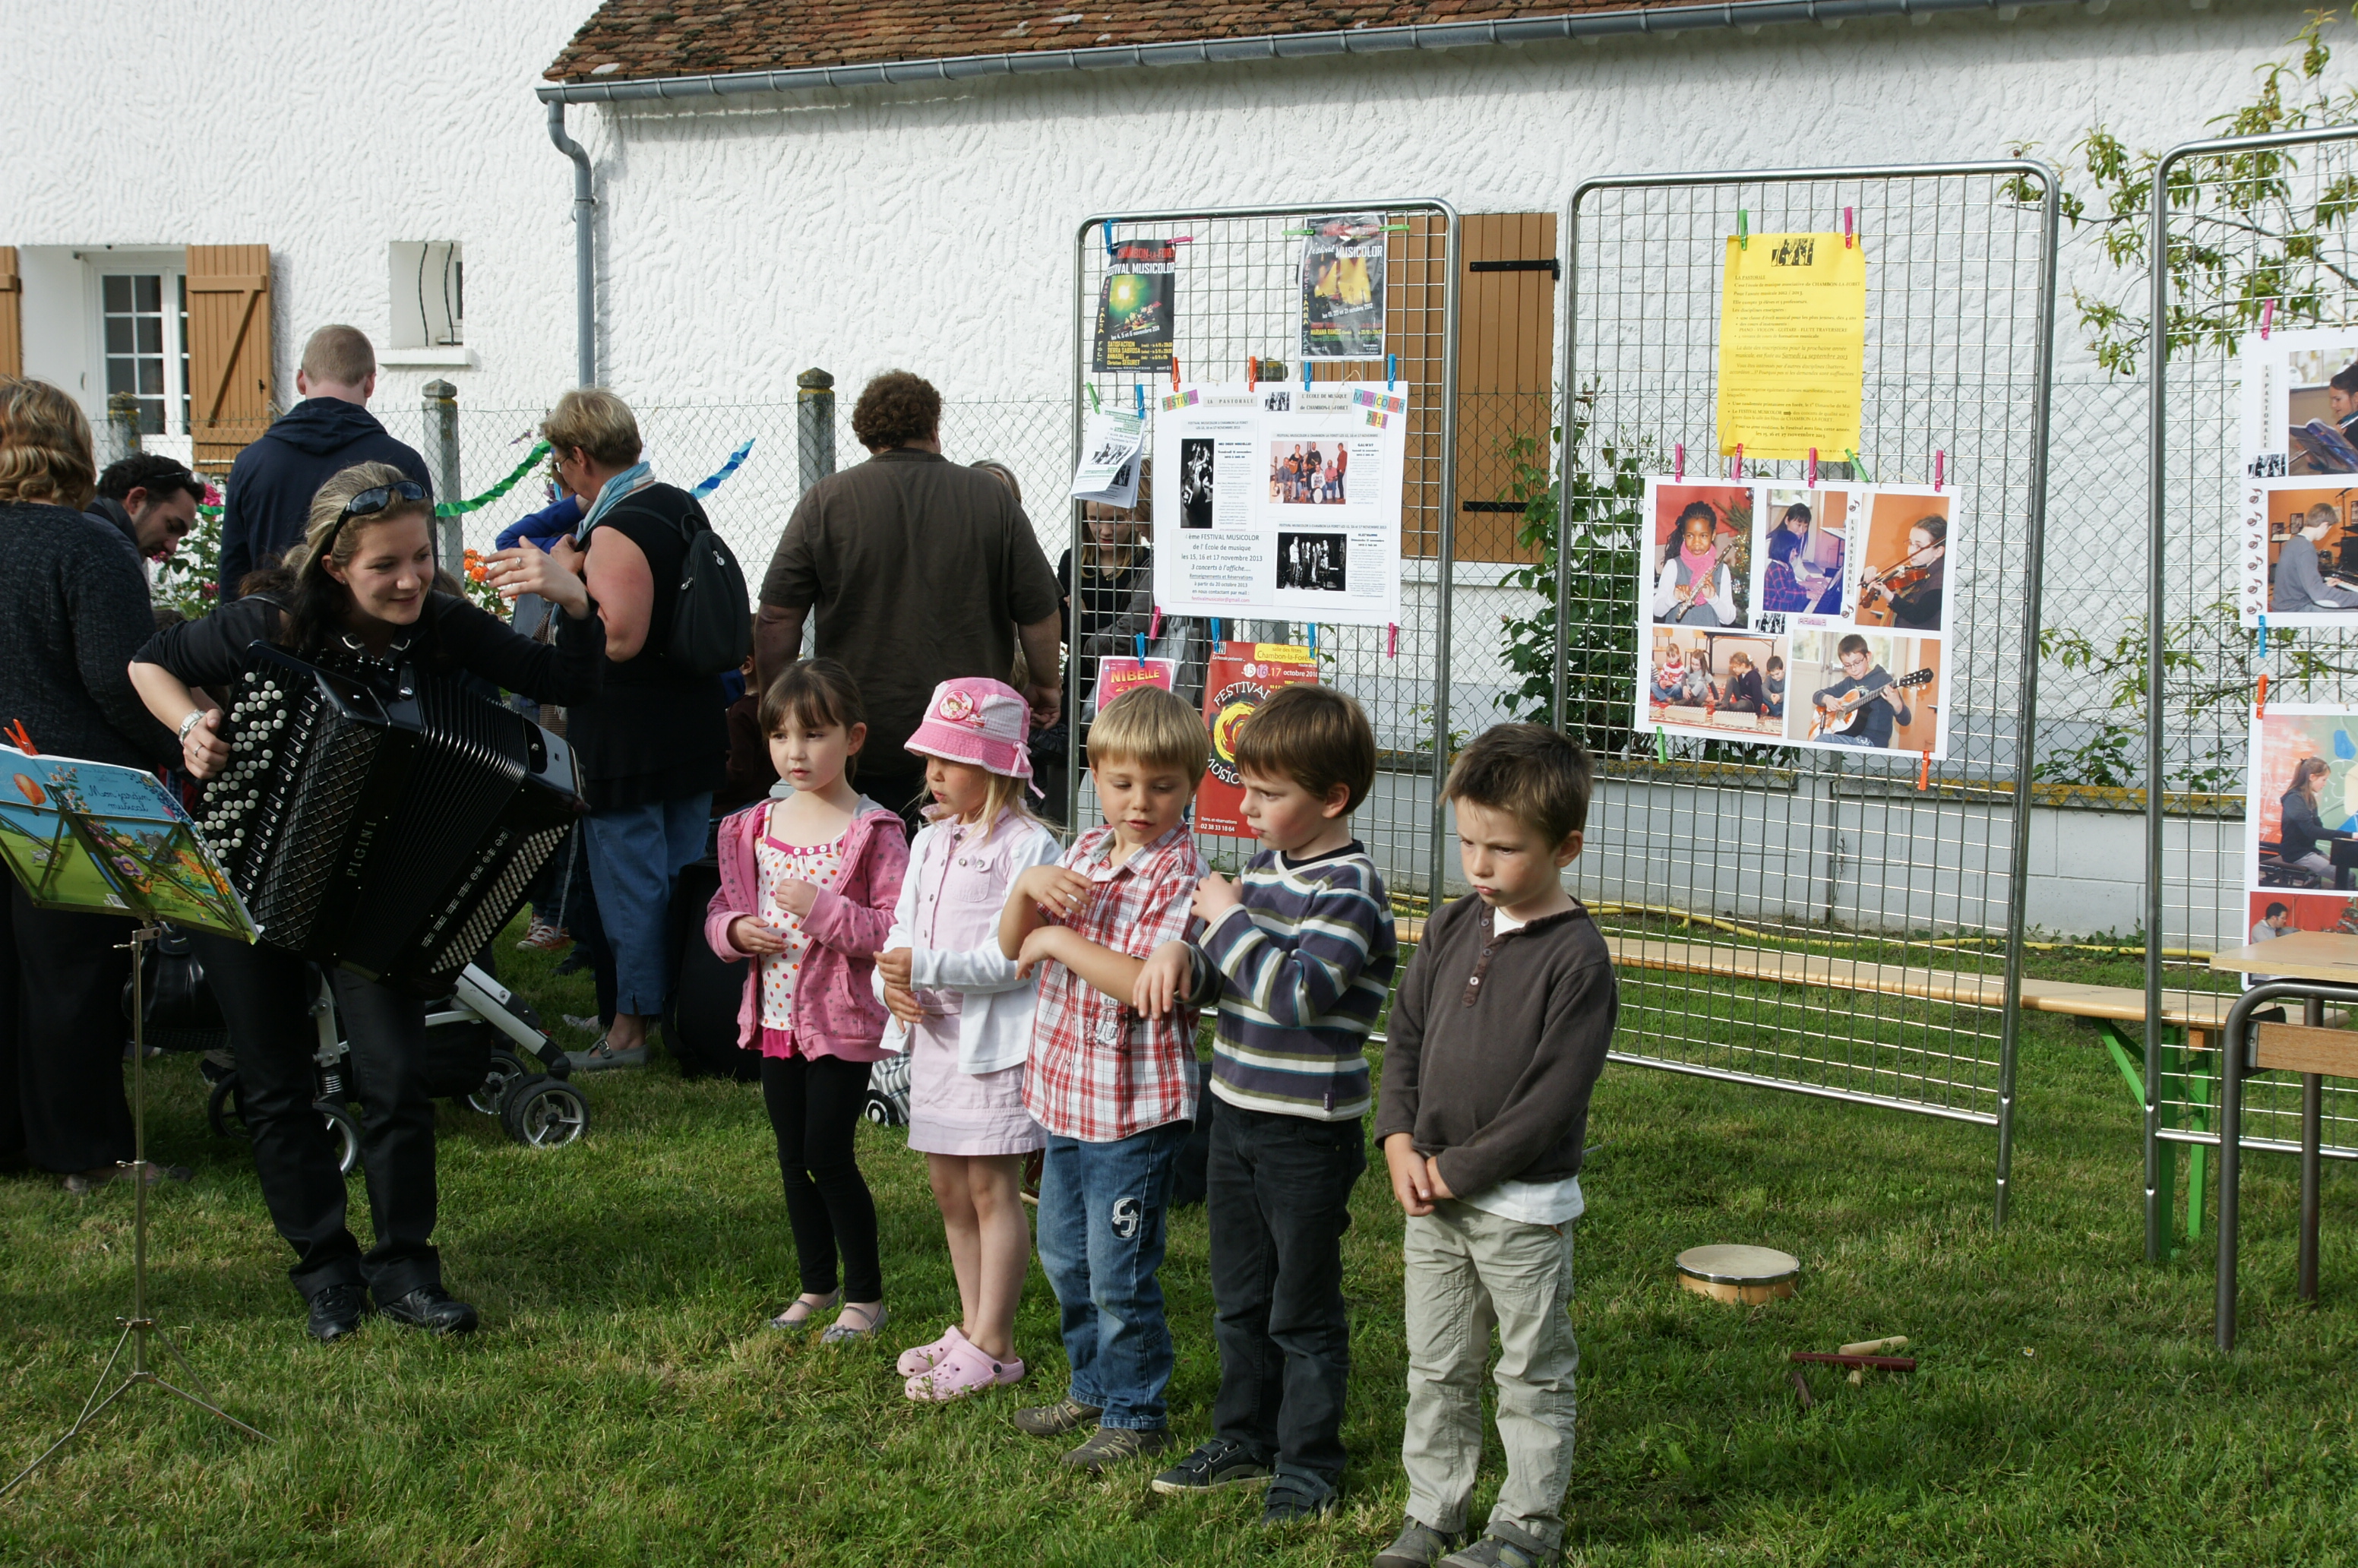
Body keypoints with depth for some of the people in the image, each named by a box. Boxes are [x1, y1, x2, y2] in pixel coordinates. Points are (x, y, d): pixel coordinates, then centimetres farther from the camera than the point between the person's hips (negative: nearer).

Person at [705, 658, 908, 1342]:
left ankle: (865, 1293, 10)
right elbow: (722, 908, 15)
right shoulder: (755, 827, 6)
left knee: (827, 1152, -5)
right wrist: (736, 930, -8)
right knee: (793, 1157, 14)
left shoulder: (873, 832, -12)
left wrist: (823, 909, -26)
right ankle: (817, 1283, 29)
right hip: (776, 1019, 6)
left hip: (844, 1021, -6)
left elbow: (898, 928, -17)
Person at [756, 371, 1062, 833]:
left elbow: (777, 618, -2)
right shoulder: (994, 499, 1)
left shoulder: (826, 500, -2)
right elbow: (1038, 613, 3)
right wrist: (1045, 687, 19)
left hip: (864, 731, -1)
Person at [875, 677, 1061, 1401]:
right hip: (934, 1035, 8)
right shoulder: (930, 840, 11)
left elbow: (1013, 956, -19)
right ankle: (973, 1326, 27)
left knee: (991, 1188, -2)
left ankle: (992, 1347, 6)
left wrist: (925, 967, -23)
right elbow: (904, 928, 12)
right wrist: (892, 979, -9)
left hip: (997, 1039, -8)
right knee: (949, 1187, 14)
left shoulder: (1027, 847, -14)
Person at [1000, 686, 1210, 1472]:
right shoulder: (1084, 852, 6)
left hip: (1135, 1107, -8)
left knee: (1119, 1273, 1)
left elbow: (1147, 985, -27)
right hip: (1066, 1091, 8)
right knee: (1065, 1258, 21)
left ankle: (1136, 1414, 17)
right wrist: (1028, 886, -12)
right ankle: (1093, 1385, 39)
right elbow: (1014, 946, 7)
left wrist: (1061, 940, -21)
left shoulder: (1180, 875, -17)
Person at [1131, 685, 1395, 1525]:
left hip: (1307, 1134, -8)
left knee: (1303, 1312, 5)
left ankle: (1309, 1464, 17)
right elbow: (1223, 977, 15)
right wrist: (1181, 954, -8)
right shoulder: (1265, 866, 7)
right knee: (1240, 1298, 19)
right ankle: (1246, 1437, 34)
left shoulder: (1350, 887, -18)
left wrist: (1229, 918, -20)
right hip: (1237, 1114, 8)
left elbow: (1298, 994, -28)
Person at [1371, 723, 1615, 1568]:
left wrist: (1457, 1169, -16)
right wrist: (1400, 1142, -3)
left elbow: (1553, 1097, -19)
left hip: (1523, 1204, -6)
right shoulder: (1453, 927, 3)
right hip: (1433, 1193, 6)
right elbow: (1405, 1032, 11)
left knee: (1533, 1374, 9)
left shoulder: (1577, 958, -17)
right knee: (1436, 1368, 16)